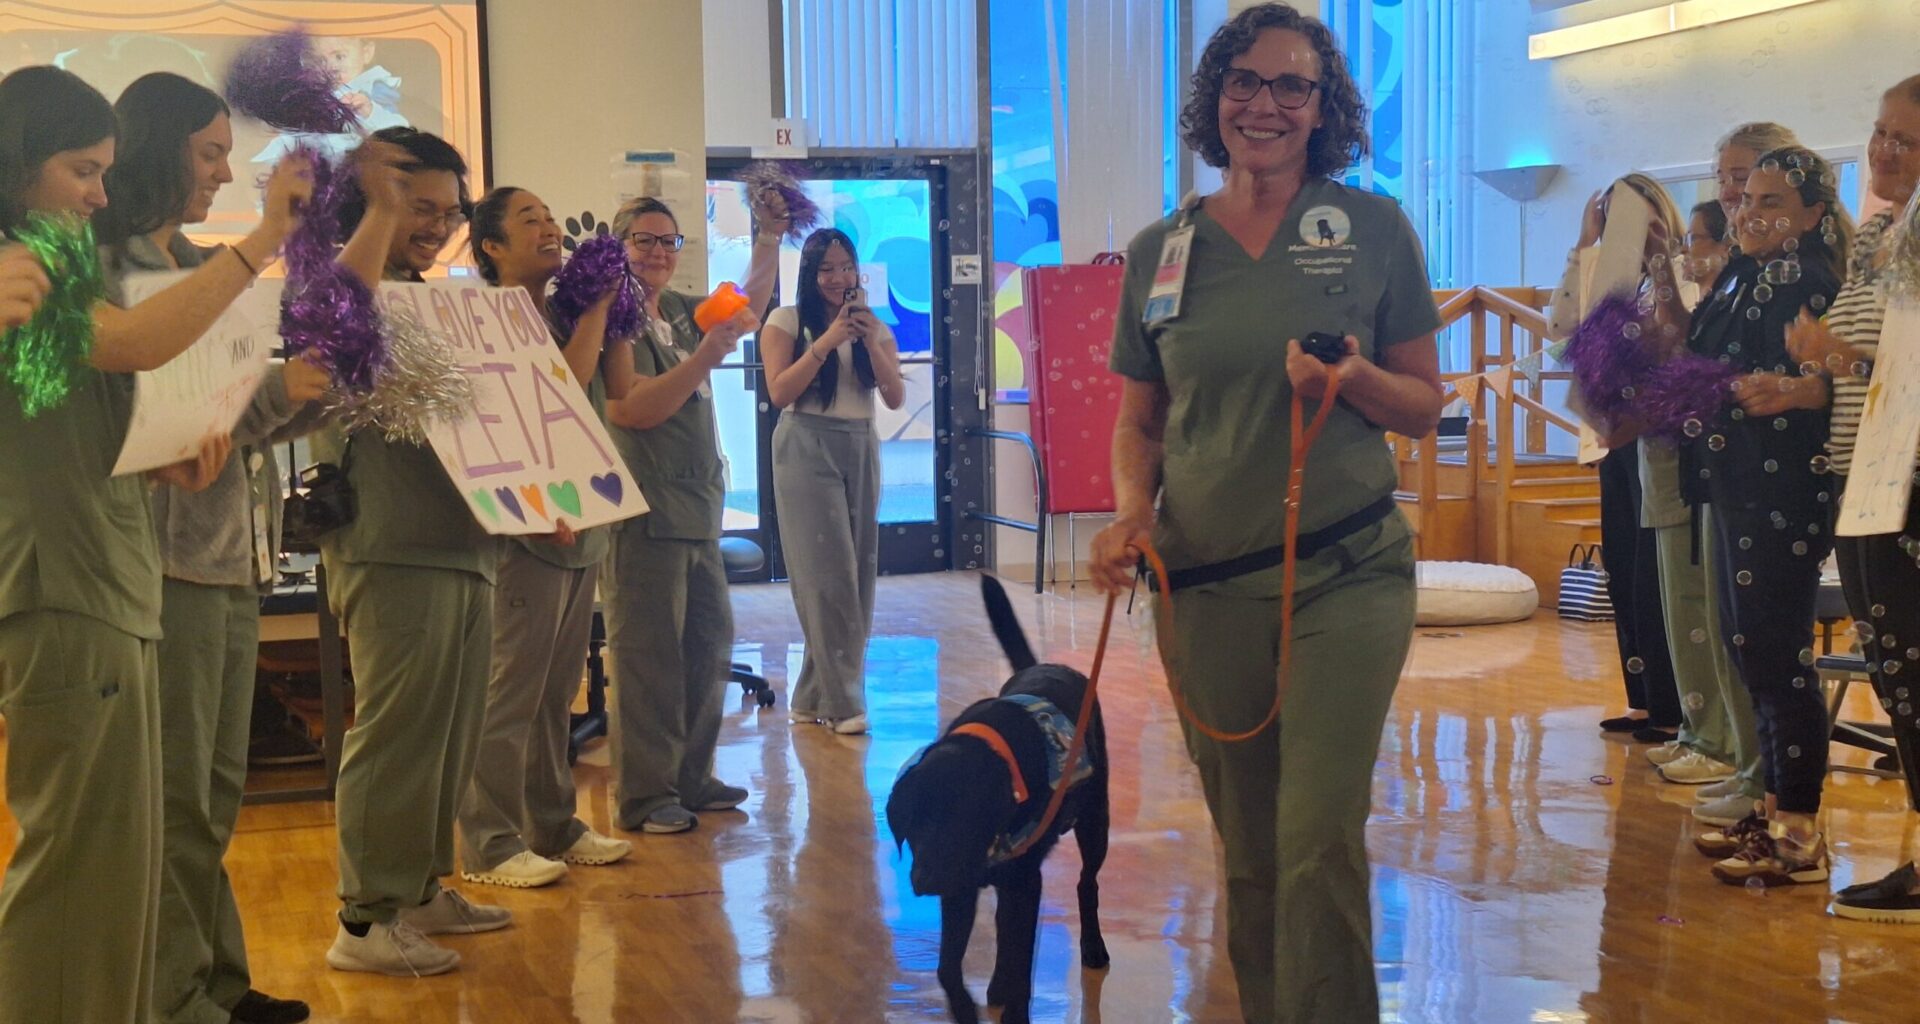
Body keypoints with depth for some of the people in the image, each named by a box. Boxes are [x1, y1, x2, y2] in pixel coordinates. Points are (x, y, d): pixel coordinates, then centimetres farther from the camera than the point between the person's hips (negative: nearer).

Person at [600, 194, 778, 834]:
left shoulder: (678, 312, 15)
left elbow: (747, 309, 20)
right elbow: (635, 409, -20)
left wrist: (771, 238, 9)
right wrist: (706, 356, -25)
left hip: (698, 505, 9)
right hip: (644, 510, -9)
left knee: (710, 641, 13)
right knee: (650, 655, -5)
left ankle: (691, 778, 24)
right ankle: (644, 797, 2)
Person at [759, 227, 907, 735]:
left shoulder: (875, 326, 11)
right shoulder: (786, 321, 1)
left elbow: (897, 398, 2)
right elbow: (779, 391, -10)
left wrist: (871, 342, -12)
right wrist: (827, 341, -15)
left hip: (862, 450, 5)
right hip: (807, 449, -5)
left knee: (860, 570, 3)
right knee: (827, 574, -10)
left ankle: (814, 697, 12)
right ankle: (842, 701, -9)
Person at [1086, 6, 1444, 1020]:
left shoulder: (1374, 229, 1)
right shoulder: (1158, 251, 7)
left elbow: (1424, 406, 5)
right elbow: (1137, 423, 12)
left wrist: (1355, 380, -16)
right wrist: (1131, 512, -7)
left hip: (1346, 575, -2)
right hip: (1204, 584, 2)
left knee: (1320, 844, -11)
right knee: (1248, 852, 12)